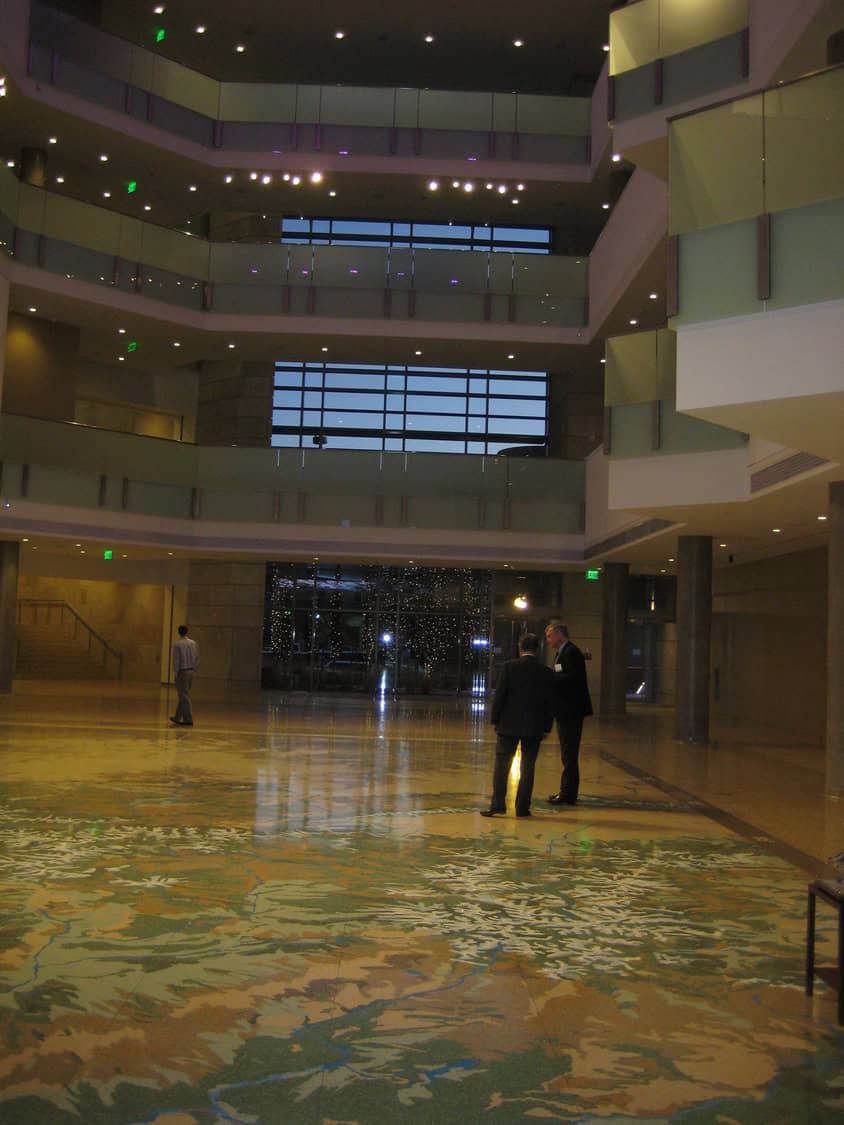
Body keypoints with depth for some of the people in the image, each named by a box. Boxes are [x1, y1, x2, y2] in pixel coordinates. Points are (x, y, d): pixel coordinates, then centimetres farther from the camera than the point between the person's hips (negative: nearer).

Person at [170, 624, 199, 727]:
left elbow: (176, 660, -12)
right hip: (191, 671, 6)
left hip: (182, 672, -6)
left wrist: (176, 673, -7)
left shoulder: (177, 644, -12)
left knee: (184, 696, -3)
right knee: (183, 695, 15)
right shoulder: (193, 643, 5)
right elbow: (197, 658, 8)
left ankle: (188, 720, -4)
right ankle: (177, 717, 24)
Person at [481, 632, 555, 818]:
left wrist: (495, 720, 3)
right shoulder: (546, 673, 0)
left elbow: (499, 695, -6)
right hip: (534, 728, 2)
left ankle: (497, 804, 0)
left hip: (509, 725, -1)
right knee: (528, 767, 7)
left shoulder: (510, 667, -6)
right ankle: (522, 808, 8)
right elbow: (549, 704, 3)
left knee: (501, 765, 4)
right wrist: (546, 728, 10)